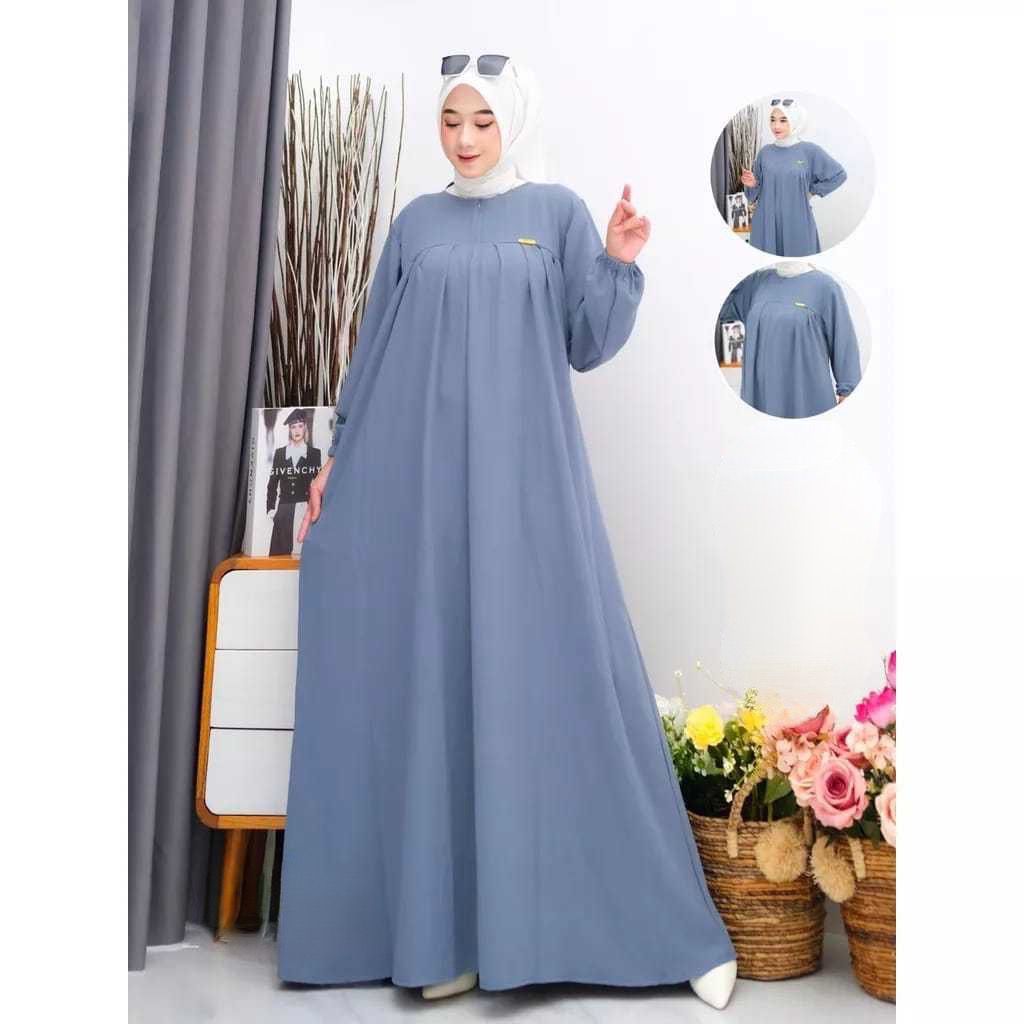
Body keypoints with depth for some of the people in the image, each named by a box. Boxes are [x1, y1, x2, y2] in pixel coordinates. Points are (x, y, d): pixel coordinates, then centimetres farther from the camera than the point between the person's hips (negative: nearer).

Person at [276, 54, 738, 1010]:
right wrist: (339, 455, 9)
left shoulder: (557, 212, 7)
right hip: (417, 477, 3)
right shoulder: (416, 223, 14)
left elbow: (589, 344, 2)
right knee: (429, 679, 2)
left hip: (521, 477, -3)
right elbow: (374, 349, 14)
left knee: (550, 672, -4)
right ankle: (439, 919, 13)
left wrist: (617, 261, -12)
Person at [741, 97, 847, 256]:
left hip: (797, 223, -2)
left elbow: (838, 174, 3)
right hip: (766, 223, 3)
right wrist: (752, 184, -9)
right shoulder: (764, 152, 6)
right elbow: (755, 194, 11)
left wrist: (812, 191, 3)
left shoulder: (809, 150, -4)